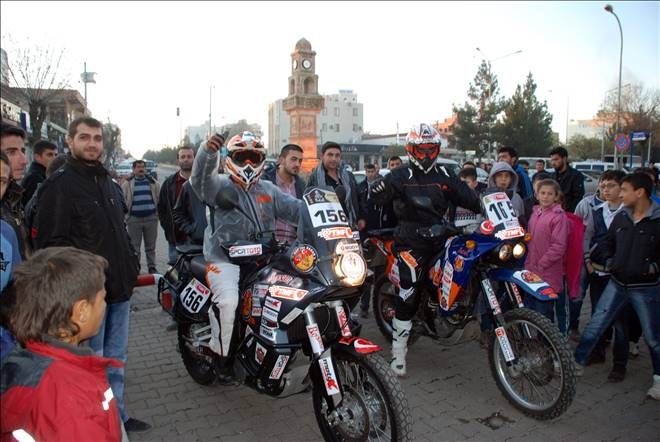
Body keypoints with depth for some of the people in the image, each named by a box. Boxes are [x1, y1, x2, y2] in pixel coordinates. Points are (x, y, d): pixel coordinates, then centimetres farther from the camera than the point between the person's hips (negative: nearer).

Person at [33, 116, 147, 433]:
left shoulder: (107, 182, 15)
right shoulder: (59, 184, -10)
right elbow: (50, 241, -16)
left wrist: (132, 264, 14)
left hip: (119, 288, 8)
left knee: (116, 358, 18)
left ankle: (116, 417, 32)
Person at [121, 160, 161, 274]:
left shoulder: (153, 183, 9)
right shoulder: (127, 184, 4)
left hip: (151, 218, 1)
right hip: (134, 219, -1)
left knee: (151, 246, 10)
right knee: (134, 246, 7)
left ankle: (152, 267, 19)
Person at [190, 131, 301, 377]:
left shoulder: (268, 190, 18)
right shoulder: (220, 186, 2)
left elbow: (294, 208, 9)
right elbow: (201, 177, -20)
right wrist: (208, 151, -41)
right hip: (225, 258, -5)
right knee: (227, 300, -27)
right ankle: (219, 353, -2)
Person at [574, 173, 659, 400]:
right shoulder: (621, 217, 2)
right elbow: (609, 241, 17)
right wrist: (609, 260, 4)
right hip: (617, 283, 4)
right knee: (595, 325, 5)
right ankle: (577, 362, 17)